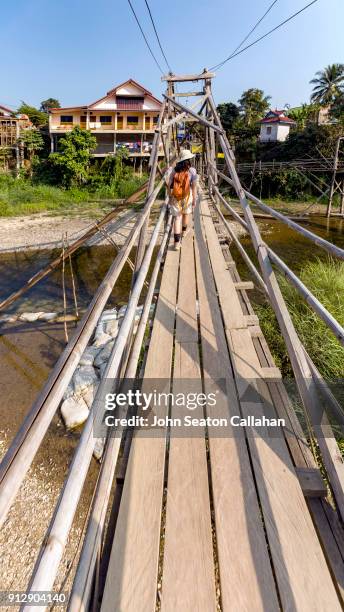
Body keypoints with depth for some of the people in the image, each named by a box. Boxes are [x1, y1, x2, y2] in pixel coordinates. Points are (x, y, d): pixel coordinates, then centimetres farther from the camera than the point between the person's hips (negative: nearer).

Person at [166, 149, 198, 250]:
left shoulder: (174, 169, 0)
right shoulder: (192, 170, -8)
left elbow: (169, 184, 1)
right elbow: (194, 186, -13)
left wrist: (170, 197, 11)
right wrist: (194, 200, -9)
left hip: (175, 197, 1)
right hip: (187, 196, -1)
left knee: (177, 218, 3)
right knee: (186, 213, 25)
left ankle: (177, 242, -5)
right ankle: (184, 231, 50)